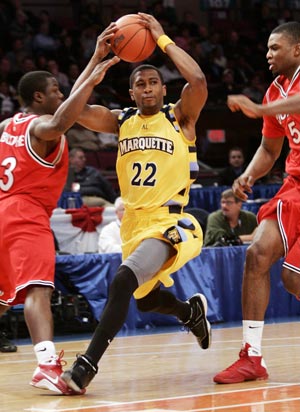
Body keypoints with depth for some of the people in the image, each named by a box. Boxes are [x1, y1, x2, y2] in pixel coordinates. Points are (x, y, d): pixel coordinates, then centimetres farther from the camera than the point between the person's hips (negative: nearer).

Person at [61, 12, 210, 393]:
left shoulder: (179, 117, -4)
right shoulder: (122, 121, 8)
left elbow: (198, 81, -24)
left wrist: (162, 39, -15)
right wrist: (97, 58, -9)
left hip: (170, 222, -7)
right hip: (134, 222, 7)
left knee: (123, 280, -29)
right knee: (145, 299, 23)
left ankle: (87, 365, -27)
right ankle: (193, 311, 54)